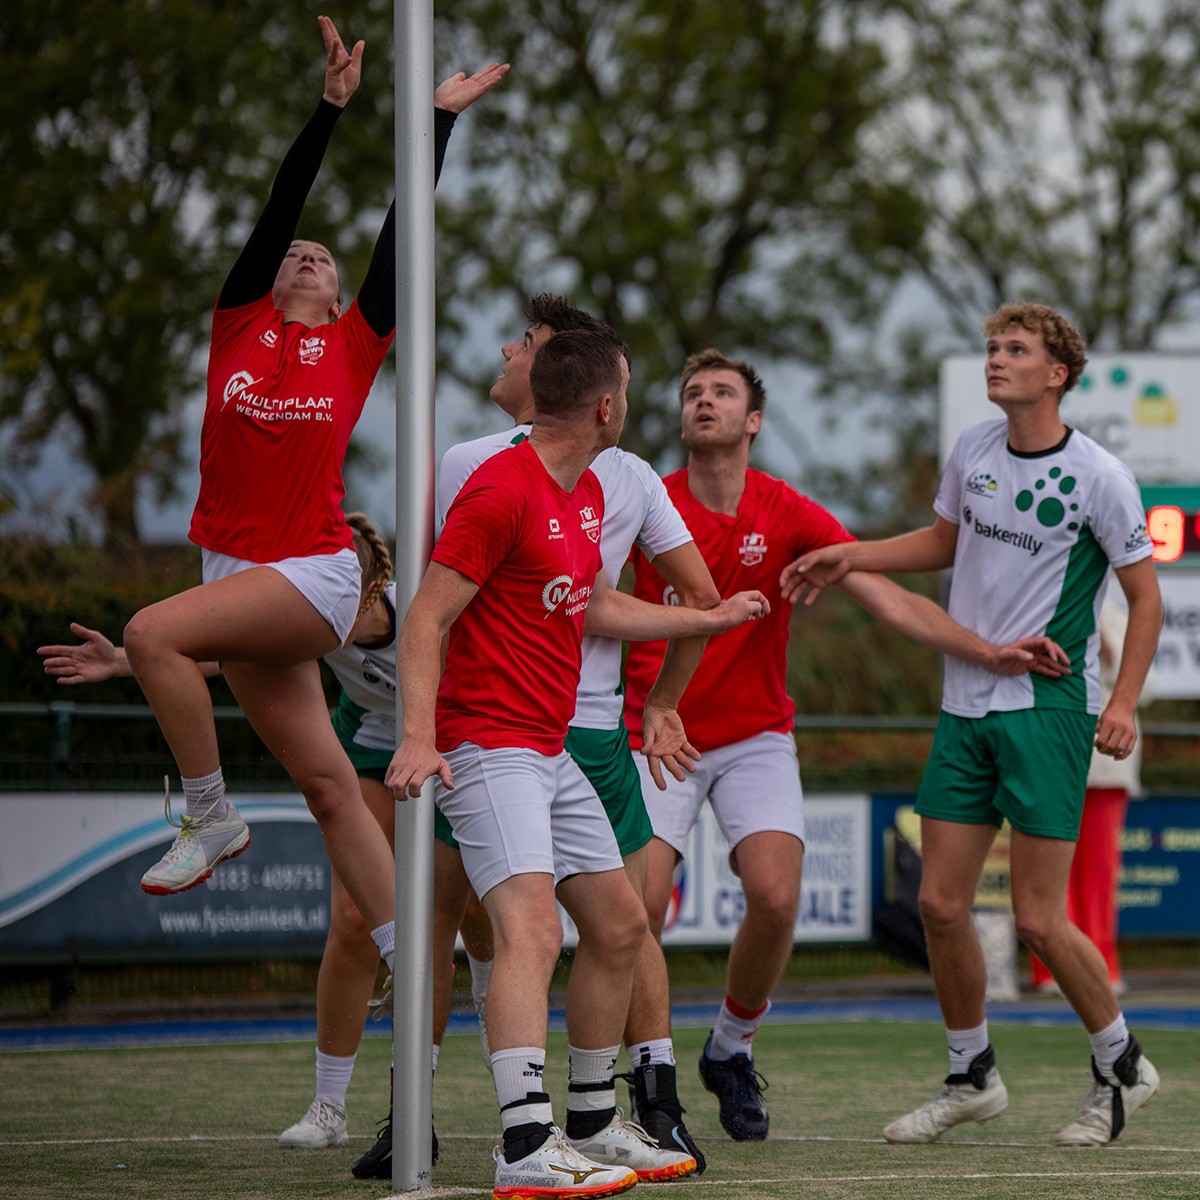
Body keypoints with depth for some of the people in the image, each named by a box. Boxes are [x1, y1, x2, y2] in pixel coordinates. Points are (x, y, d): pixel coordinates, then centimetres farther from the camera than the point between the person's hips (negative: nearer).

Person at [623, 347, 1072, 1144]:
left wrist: (989, 653, -16)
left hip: (754, 737, 1)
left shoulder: (790, 515, -2)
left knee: (776, 897, -18)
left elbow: (888, 599, -6)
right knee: (638, 910, -16)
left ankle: (732, 1050, 8)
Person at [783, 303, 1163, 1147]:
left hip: (1049, 706, -6)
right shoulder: (974, 450, 6)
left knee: (1039, 920, -8)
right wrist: (851, 557, 13)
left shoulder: (1097, 476, -10)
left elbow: (1145, 595, -3)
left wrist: (1123, 704, -13)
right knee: (941, 904, 2)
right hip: (965, 704, 6)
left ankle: (1121, 1067, 14)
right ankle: (973, 1077, 20)